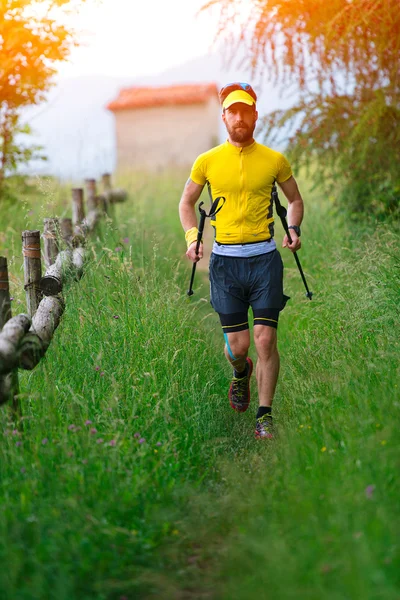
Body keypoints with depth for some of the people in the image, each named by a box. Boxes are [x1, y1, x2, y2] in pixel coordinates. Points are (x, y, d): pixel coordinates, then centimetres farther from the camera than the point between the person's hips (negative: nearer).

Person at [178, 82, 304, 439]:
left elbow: (295, 199, 17)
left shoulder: (274, 160, 3)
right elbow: (187, 202, 16)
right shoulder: (207, 161, 3)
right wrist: (192, 236, 0)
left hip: (265, 258, 0)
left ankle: (265, 416, 8)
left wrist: (293, 229, -1)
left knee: (266, 340, -5)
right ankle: (241, 372, 40)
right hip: (225, 259, 0)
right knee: (237, 345, 2)